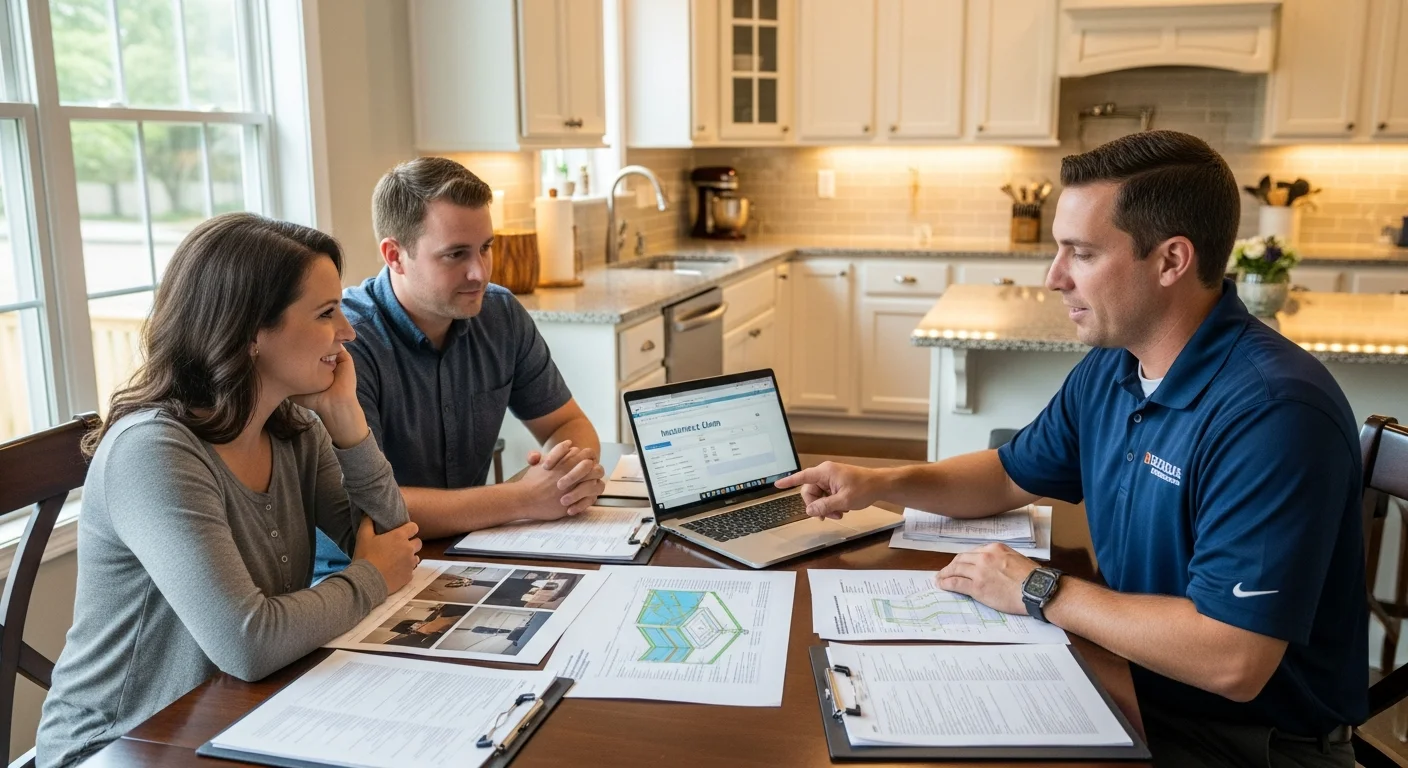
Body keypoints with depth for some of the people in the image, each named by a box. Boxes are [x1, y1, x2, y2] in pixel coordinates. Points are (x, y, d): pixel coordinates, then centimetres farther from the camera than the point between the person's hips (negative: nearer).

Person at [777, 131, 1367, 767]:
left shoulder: (1272, 411, -28)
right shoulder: (1109, 369, -1)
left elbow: (1231, 662, -32)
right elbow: (1012, 476, 15)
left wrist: (1040, 592, -21)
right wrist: (884, 483, -2)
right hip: (1133, 685, 7)